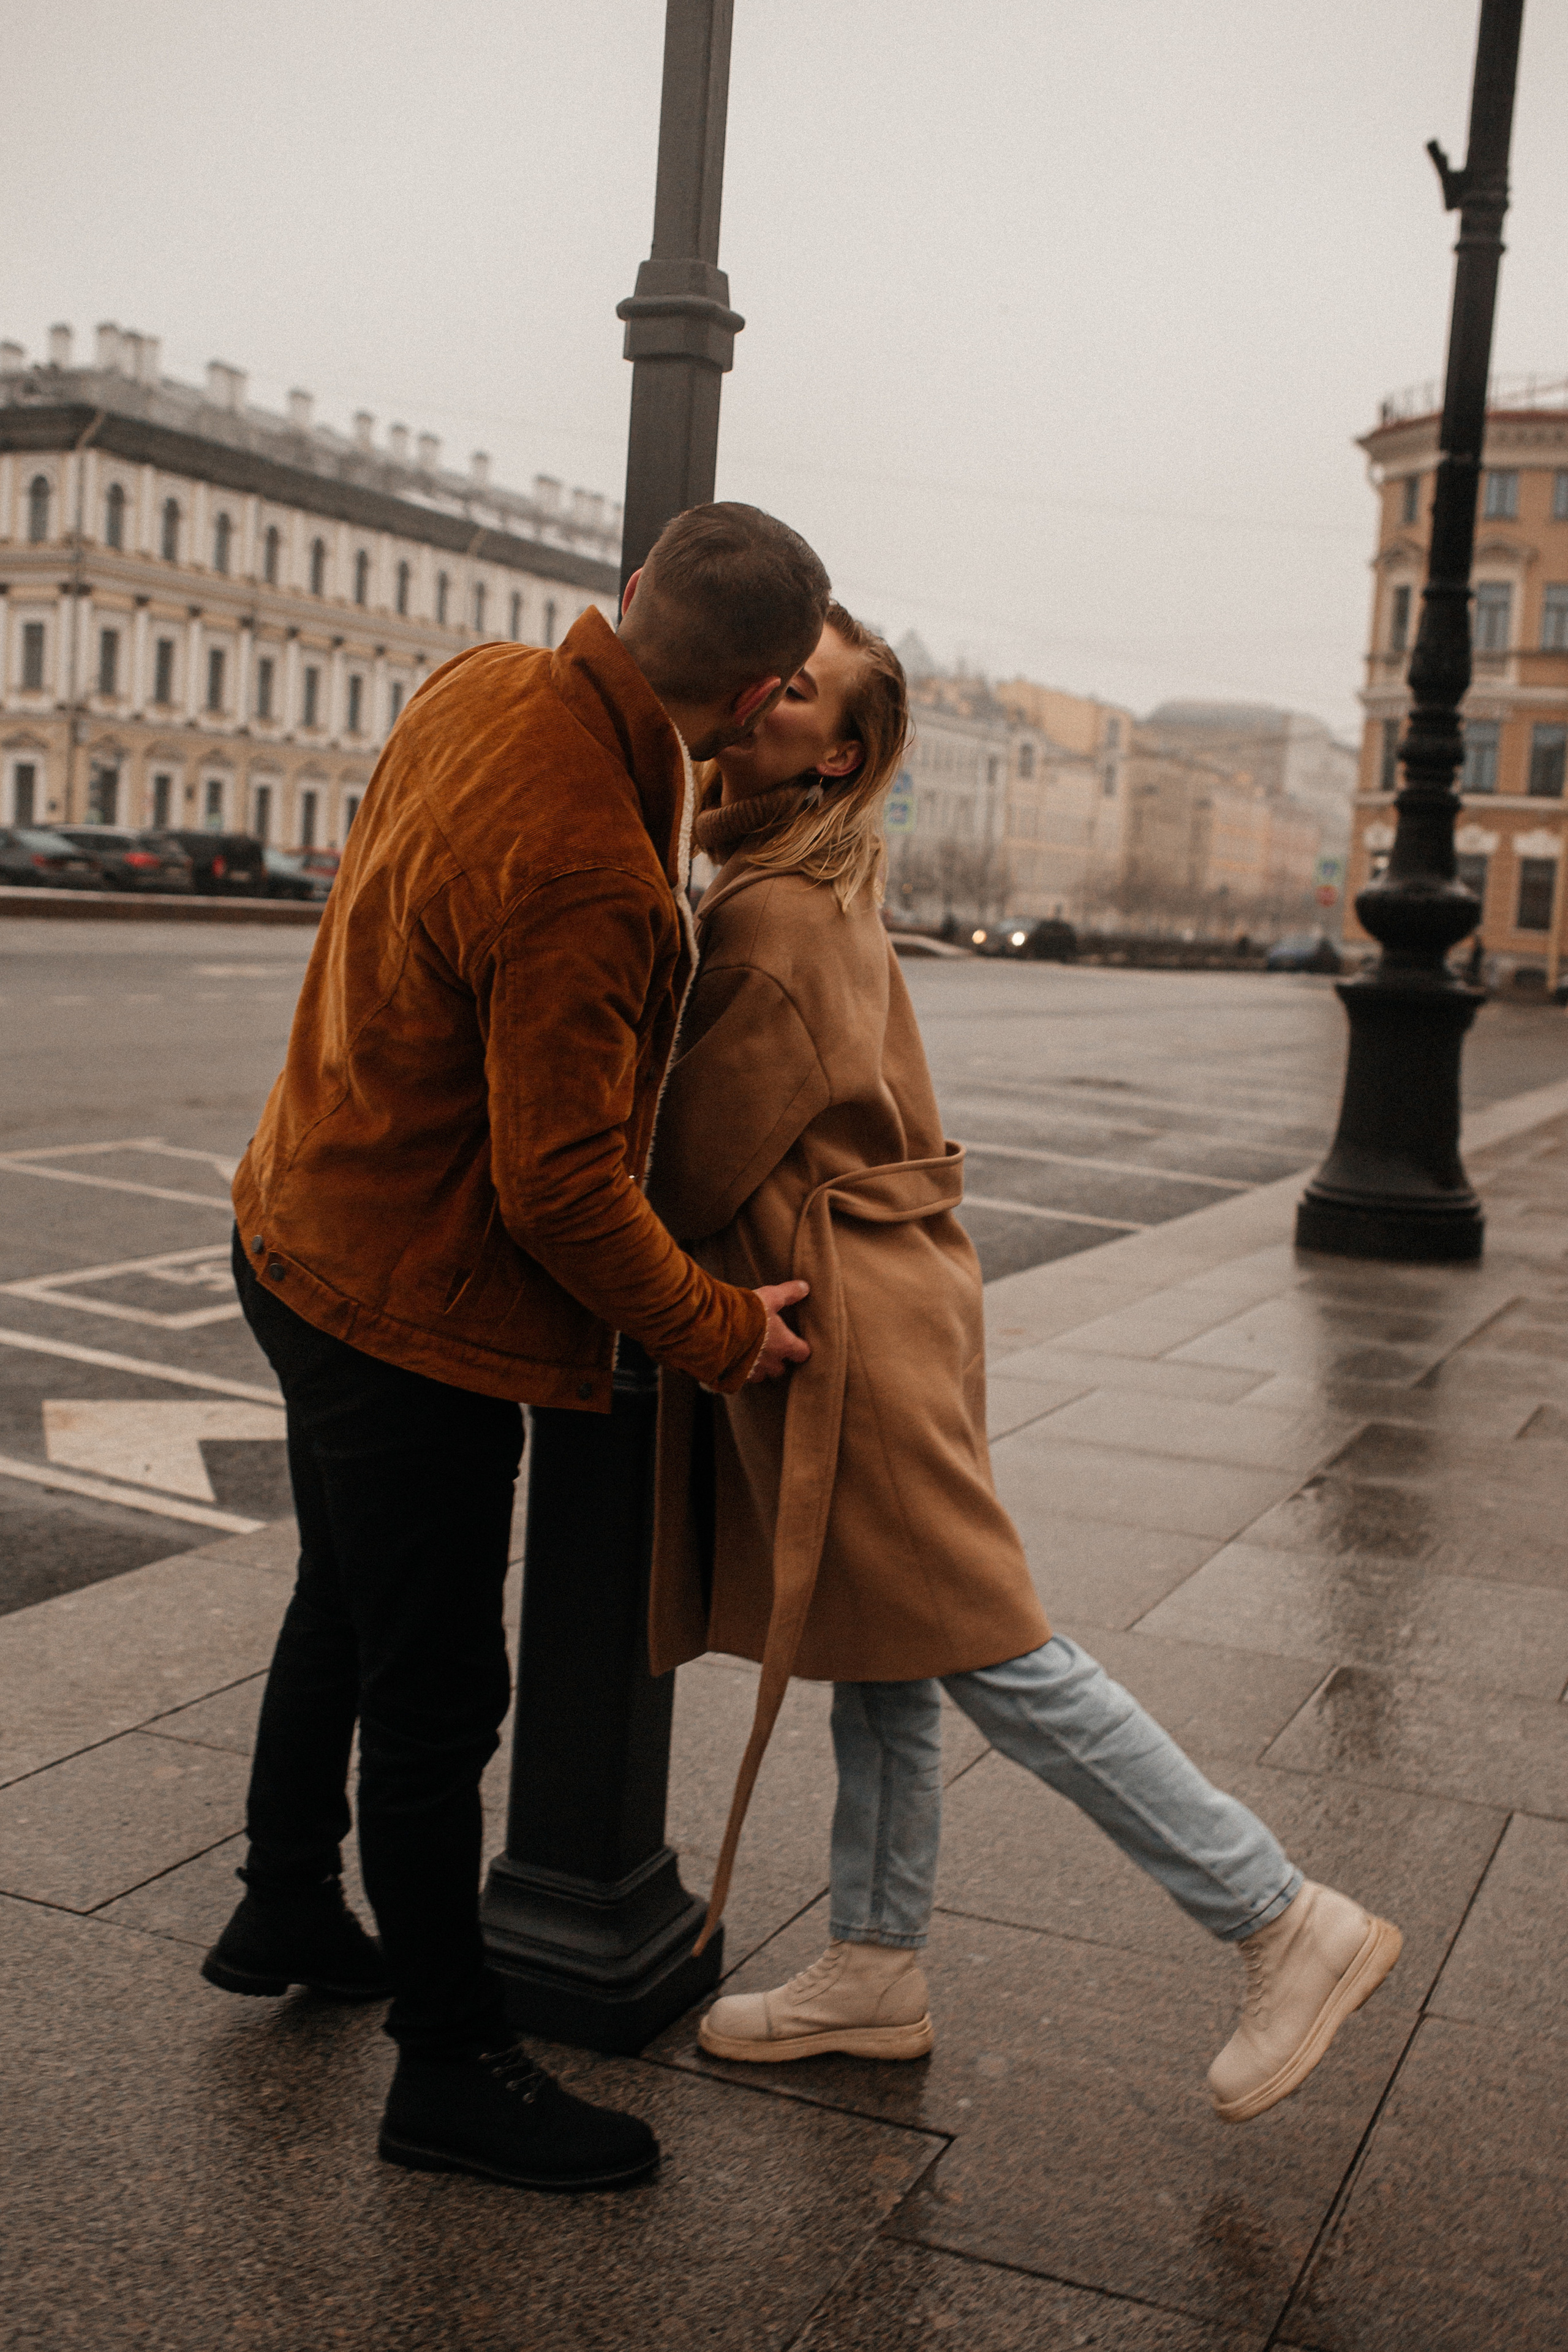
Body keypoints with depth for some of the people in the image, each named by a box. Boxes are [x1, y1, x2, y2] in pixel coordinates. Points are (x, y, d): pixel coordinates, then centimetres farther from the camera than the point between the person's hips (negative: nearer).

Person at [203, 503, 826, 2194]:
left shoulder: (488, 685, -4)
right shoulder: (582, 879, -32)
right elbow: (561, 1186, -26)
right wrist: (717, 1331, -12)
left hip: (307, 1244, 10)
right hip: (415, 1310, -10)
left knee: (346, 1612, 27)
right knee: (437, 1694, 4)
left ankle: (286, 1912, 48)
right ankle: (450, 2064, 22)